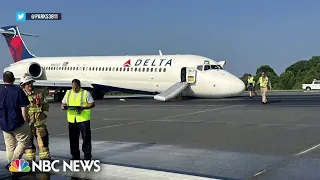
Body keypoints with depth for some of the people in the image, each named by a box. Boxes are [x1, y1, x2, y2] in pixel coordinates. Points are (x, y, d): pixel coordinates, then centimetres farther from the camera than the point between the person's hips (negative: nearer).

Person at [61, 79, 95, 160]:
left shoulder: (86, 93, 0)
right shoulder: (68, 93, 13)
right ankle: (75, 156, 19)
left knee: (86, 138, -2)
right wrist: (64, 106, -8)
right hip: (71, 119, 4)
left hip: (83, 119, -4)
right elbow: (63, 104, 16)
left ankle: (87, 156, 7)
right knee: (73, 139, 8)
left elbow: (92, 104, -3)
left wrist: (84, 107, -20)